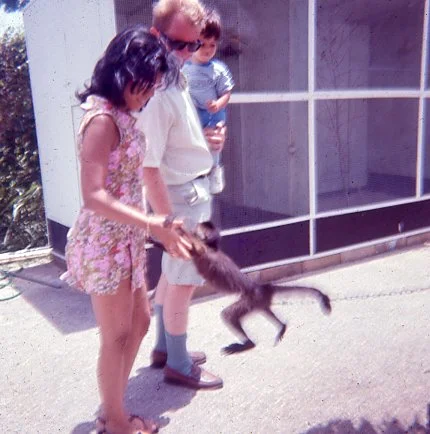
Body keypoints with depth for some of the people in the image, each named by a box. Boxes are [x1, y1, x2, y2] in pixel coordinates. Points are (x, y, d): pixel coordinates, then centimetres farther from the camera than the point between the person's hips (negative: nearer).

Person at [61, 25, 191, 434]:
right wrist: (153, 226, -27)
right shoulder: (102, 119, -20)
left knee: (139, 323, 19)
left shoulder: (120, 115, 8)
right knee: (117, 337, 7)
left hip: (125, 240, 9)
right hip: (105, 244, -9)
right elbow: (94, 196, -25)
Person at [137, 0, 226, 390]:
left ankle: (164, 346, 37)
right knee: (184, 281, 4)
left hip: (194, 189, 10)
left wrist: (205, 139, 3)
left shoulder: (177, 80, 6)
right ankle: (178, 365, 23)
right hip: (183, 195, -10)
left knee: (172, 273, 19)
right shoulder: (157, 93, -24)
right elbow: (149, 167, -26)